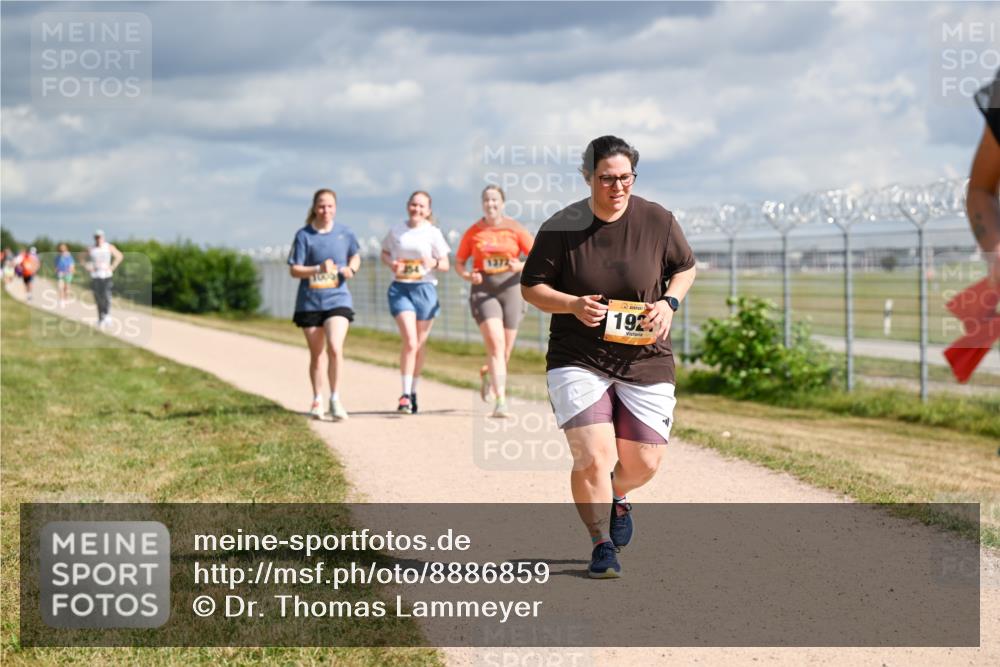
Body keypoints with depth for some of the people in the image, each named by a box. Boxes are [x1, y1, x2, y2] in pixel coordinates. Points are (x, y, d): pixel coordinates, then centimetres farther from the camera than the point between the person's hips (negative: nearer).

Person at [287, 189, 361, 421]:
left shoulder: (344, 233, 2)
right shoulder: (304, 235, -4)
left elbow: (355, 255, 19)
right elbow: (294, 270, -6)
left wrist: (351, 268, -2)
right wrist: (319, 269, -21)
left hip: (337, 299, 0)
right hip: (310, 302, 0)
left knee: (335, 347, -20)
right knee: (315, 354, 10)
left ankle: (335, 399, -9)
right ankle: (317, 401, 27)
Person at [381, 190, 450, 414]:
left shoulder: (433, 233, 2)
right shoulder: (396, 231, 5)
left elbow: (445, 264, 4)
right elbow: (384, 253, 18)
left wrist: (434, 263, -18)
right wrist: (391, 263, -4)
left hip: (425, 288, 1)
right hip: (400, 288, -1)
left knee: (420, 344, 10)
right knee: (410, 342, -15)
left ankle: (413, 391, 28)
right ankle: (405, 395, -14)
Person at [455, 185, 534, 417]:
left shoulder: (514, 229, 2)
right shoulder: (473, 232, 3)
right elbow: (459, 262, 11)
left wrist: (521, 266, -18)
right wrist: (467, 275, -10)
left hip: (510, 290, 1)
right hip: (483, 291, -1)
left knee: (504, 351, 10)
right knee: (495, 344, -19)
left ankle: (487, 373, 45)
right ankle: (501, 400, -21)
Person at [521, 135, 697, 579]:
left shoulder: (657, 221, -3)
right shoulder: (561, 228, -8)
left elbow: (685, 267, 14)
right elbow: (531, 288, 0)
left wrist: (669, 302, -6)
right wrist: (573, 305, -18)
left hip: (645, 359, 2)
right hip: (577, 360, -2)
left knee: (643, 463, 6)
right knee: (593, 458, -15)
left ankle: (616, 495, 43)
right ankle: (602, 545, 6)